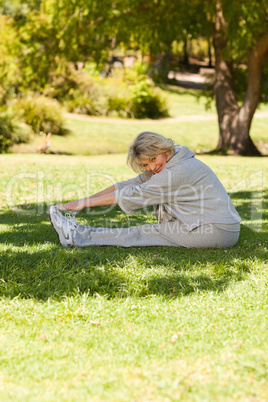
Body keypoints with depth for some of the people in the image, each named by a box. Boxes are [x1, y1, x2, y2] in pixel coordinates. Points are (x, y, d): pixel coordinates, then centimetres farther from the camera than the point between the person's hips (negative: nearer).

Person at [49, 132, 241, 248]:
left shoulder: (181, 171, -19)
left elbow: (133, 195, -17)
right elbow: (128, 185, 8)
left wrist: (85, 203, -12)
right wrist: (83, 200, 2)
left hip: (218, 231, -9)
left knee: (144, 233, -9)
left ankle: (78, 237, -4)